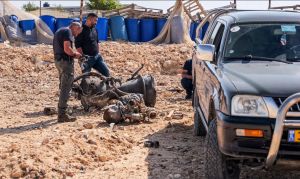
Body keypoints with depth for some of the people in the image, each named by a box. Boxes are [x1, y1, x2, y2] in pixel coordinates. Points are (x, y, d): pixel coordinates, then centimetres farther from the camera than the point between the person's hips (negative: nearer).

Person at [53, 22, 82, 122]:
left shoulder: (59, 31, 20)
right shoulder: (67, 31, -11)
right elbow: (67, 49, -23)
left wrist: (73, 54, 14)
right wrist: (75, 54, -5)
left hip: (58, 60, 10)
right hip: (66, 61, -10)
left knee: (63, 87, 19)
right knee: (66, 88, -7)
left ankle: (61, 110, 26)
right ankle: (62, 114, -7)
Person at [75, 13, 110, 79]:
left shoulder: (94, 29, 12)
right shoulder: (81, 30, -12)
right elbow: (78, 46, -16)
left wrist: (98, 53, 16)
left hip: (97, 57, 7)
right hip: (87, 58, -7)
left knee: (106, 71, 3)